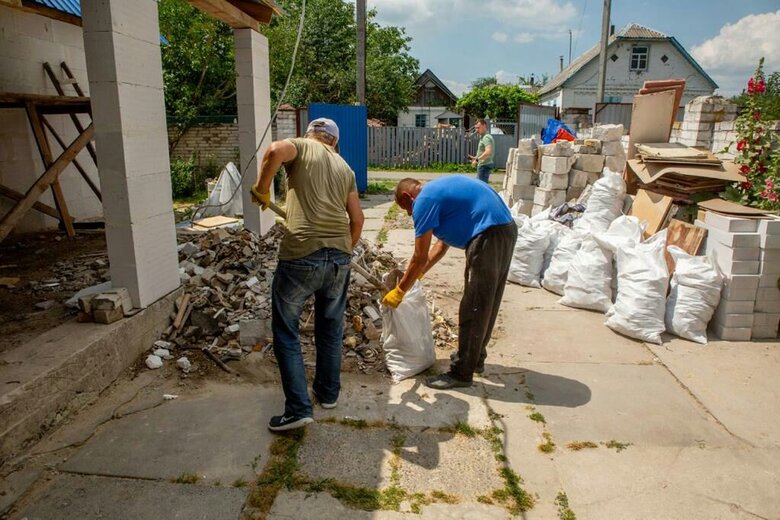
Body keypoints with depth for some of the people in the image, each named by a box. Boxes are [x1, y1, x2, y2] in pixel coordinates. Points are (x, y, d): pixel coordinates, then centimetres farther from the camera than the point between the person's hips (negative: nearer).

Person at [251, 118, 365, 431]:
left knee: (286, 332, 8)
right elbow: (357, 218, 16)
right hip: (339, 256, 5)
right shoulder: (344, 168, 19)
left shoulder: (301, 147, 7)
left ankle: (298, 409, 7)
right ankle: (328, 392, 36)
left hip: (301, 255, -5)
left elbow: (275, 150, -17)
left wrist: (262, 190, -4)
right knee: (331, 329, 21)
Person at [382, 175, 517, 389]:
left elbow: (420, 257, -7)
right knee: (486, 304, 20)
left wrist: (399, 291, 3)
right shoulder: (439, 190, 22)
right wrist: (418, 274, 28)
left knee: (473, 310, -1)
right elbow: (442, 243, 27)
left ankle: (461, 373, 9)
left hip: (488, 237, -10)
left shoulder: (424, 201, -7)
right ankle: (476, 357, 36)